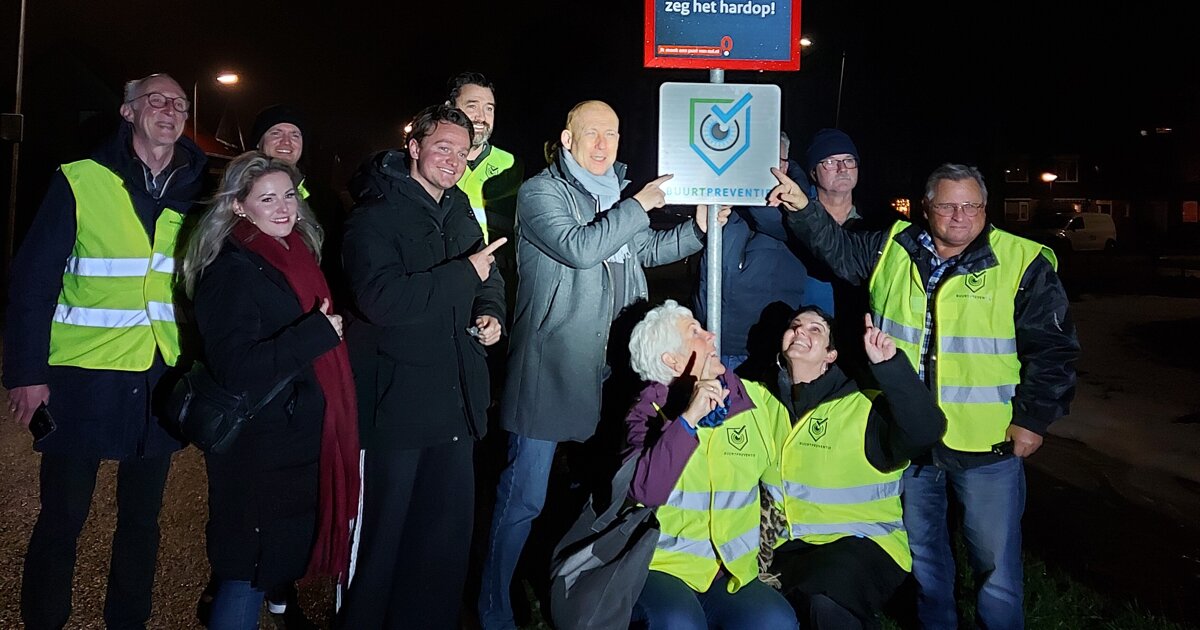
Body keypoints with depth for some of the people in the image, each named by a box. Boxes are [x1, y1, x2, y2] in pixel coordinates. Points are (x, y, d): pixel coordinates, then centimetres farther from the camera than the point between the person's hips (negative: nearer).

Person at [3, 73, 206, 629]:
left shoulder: (197, 193, 5)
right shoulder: (81, 181, -6)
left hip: (163, 379, 4)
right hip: (83, 376, -3)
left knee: (142, 517, 15)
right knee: (62, 517, 8)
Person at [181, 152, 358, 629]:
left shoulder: (297, 255, 9)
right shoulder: (232, 269, -14)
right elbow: (236, 369, -23)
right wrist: (316, 333, -25)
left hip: (302, 442, 8)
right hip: (258, 452, -8)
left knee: (283, 561, 20)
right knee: (250, 571, 2)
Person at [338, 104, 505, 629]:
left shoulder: (460, 213, 12)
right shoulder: (376, 216, -11)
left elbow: (489, 278, 25)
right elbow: (380, 298, -26)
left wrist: (492, 313, 3)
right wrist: (463, 272, -21)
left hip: (455, 402, 7)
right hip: (398, 403, -7)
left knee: (449, 530, 16)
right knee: (383, 533, 5)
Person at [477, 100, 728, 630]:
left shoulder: (617, 194, 14)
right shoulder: (541, 191, -7)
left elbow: (648, 250, 24)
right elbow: (577, 248, -22)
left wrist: (698, 228, 10)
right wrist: (639, 206, -17)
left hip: (605, 365, 7)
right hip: (549, 368, -7)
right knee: (523, 497, -1)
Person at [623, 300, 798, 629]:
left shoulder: (756, 400, 4)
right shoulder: (649, 413, -3)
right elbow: (645, 491, -21)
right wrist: (688, 418, -26)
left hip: (734, 572, 3)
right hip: (662, 566, -3)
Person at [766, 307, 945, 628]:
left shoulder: (863, 404, -6)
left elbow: (926, 432, -23)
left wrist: (890, 365, -32)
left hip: (862, 541, -3)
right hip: (788, 546, 4)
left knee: (825, 600, -33)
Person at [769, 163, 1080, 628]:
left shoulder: (1023, 264, -8)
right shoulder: (894, 247, 2)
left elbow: (1052, 349, -5)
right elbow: (838, 248, 14)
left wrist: (1032, 418, -8)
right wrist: (803, 208, 0)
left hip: (988, 447, -3)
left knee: (996, 560, 6)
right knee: (921, 548, 20)